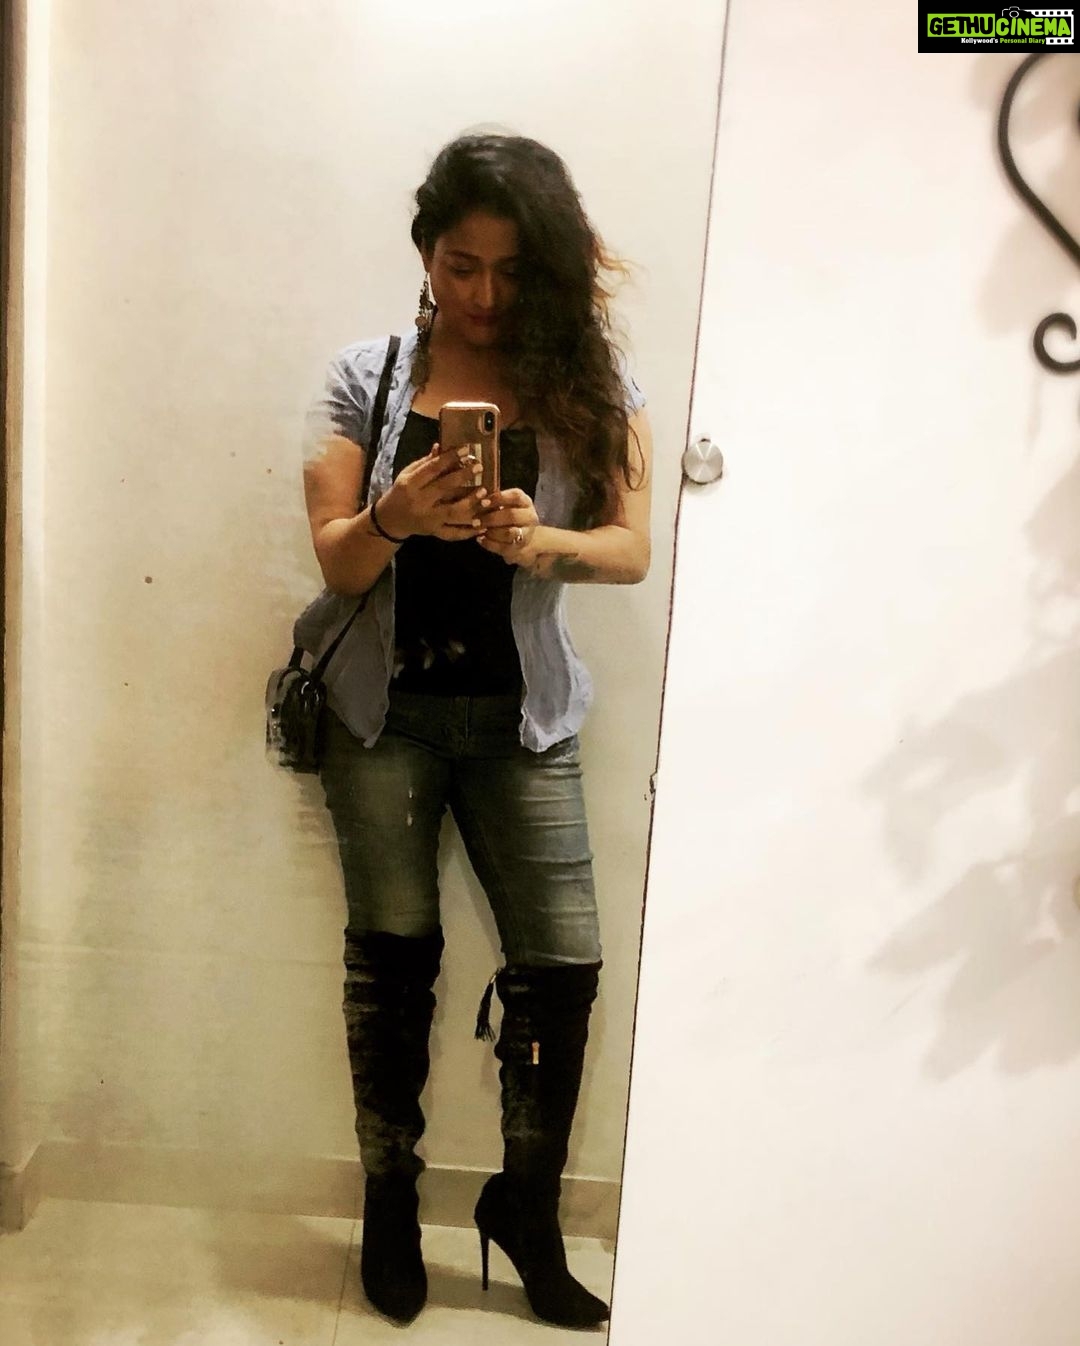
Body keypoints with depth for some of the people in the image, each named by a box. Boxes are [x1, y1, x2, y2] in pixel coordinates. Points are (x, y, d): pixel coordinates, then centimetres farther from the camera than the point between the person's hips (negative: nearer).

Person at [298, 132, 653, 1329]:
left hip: (520, 714, 1)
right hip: (383, 710, 0)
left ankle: (525, 1206, 23)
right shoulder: (366, 376, 0)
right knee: (392, 956, 8)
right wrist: (393, 518, -26)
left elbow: (632, 548, -6)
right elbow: (335, 562, -4)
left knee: (563, 962, -2)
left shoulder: (588, 378, 1)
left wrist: (541, 541, -27)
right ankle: (389, 1199, 30)